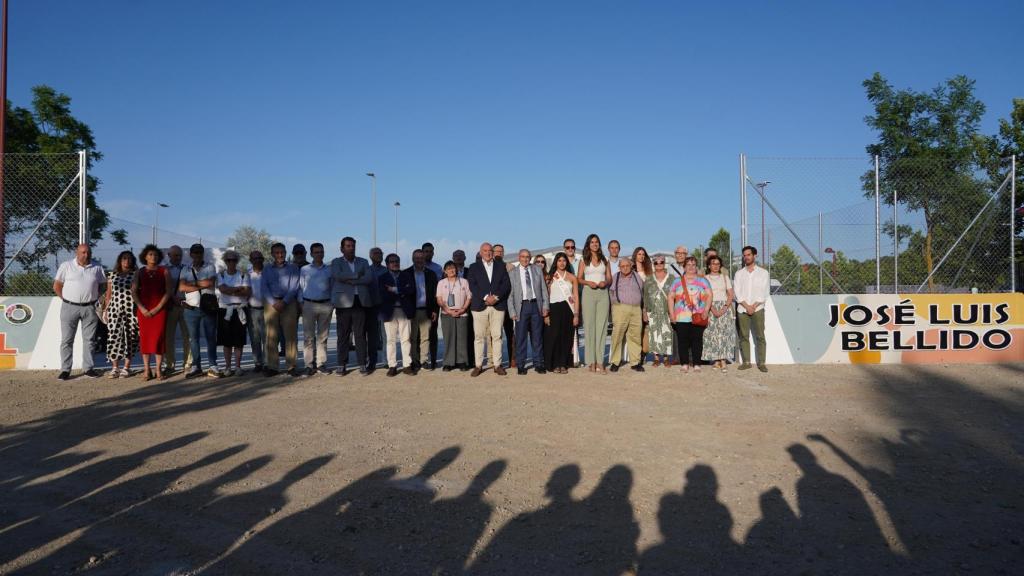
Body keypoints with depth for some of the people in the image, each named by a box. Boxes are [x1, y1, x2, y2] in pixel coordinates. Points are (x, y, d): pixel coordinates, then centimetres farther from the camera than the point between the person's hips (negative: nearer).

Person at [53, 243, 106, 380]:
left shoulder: (97, 268, 6)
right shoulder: (66, 266, 1)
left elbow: (103, 285, 15)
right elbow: (56, 286, 5)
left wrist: (95, 297, 4)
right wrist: (66, 299, -1)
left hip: (90, 308, 2)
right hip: (70, 307, -1)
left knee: (89, 339, 6)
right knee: (67, 340, 2)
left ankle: (88, 368, 14)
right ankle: (65, 370, 7)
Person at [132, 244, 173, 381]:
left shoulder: (164, 271, 5)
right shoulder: (139, 272, 9)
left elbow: (169, 291, -1)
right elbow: (133, 291, 4)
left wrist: (157, 308, -9)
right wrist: (142, 308, -8)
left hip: (160, 309, -1)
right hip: (143, 309, 1)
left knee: (159, 337, -4)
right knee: (144, 337, 0)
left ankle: (159, 369, 1)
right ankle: (146, 369, 5)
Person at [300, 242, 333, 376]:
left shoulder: (329, 269, 9)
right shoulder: (305, 270, 7)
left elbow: (333, 287, 12)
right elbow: (300, 288, 8)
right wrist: (301, 303, 0)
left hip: (326, 305, 1)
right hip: (309, 304, -1)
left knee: (323, 336, 5)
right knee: (308, 336, -3)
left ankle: (321, 364, 9)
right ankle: (309, 365, 1)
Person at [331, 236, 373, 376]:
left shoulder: (363, 262, 15)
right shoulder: (336, 262, 9)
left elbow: (369, 278, -1)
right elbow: (338, 276, -12)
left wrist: (351, 280, -9)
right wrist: (357, 275, -5)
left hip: (360, 301, 2)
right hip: (344, 302, -1)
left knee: (360, 334, 1)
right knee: (343, 335, 0)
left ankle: (362, 364, 5)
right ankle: (342, 365, 6)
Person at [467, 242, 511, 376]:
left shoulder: (501, 266, 13)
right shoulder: (474, 267, 10)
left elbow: (507, 284, 4)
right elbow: (472, 286, -2)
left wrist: (496, 296, -10)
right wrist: (485, 297, -14)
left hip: (498, 305, 1)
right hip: (479, 306, -1)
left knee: (497, 336, 1)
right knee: (479, 336, -1)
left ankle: (497, 364, 6)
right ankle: (478, 365, 5)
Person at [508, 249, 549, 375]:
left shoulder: (538, 269, 11)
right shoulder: (513, 273, 5)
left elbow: (544, 289, 10)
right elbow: (510, 294, 3)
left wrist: (545, 306, 2)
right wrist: (512, 311, -5)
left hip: (536, 305, 2)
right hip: (522, 306, -2)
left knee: (537, 336, 6)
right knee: (521, 337, 0)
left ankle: (538, 364, 14)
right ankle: (521, 365, 8)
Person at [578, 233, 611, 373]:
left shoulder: (604, 260, 14)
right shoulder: (584, 260, 10)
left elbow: (609, 278, 14)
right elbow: (578, 278, 6)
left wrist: (605, 282, -8)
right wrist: (588, 282, -12)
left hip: (603, 293, 2)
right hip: (589, 293, -1)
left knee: (601, 326, -2)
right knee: (589, 326, -4)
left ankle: (600, 361, -1)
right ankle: (591, 361, -2)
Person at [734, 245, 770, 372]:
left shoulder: (763, 273, 7)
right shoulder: (739, 273, 11)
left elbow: (764, 293, 0)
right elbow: (737, 292, 3)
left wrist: (754, 306, -10)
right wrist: (747, 306, -9)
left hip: (758, 308, -2)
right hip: (742, 309, 2)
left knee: (760, 336, -5)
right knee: (744, 336, 2)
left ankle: (761, 363, -3)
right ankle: (746, 362, 8)